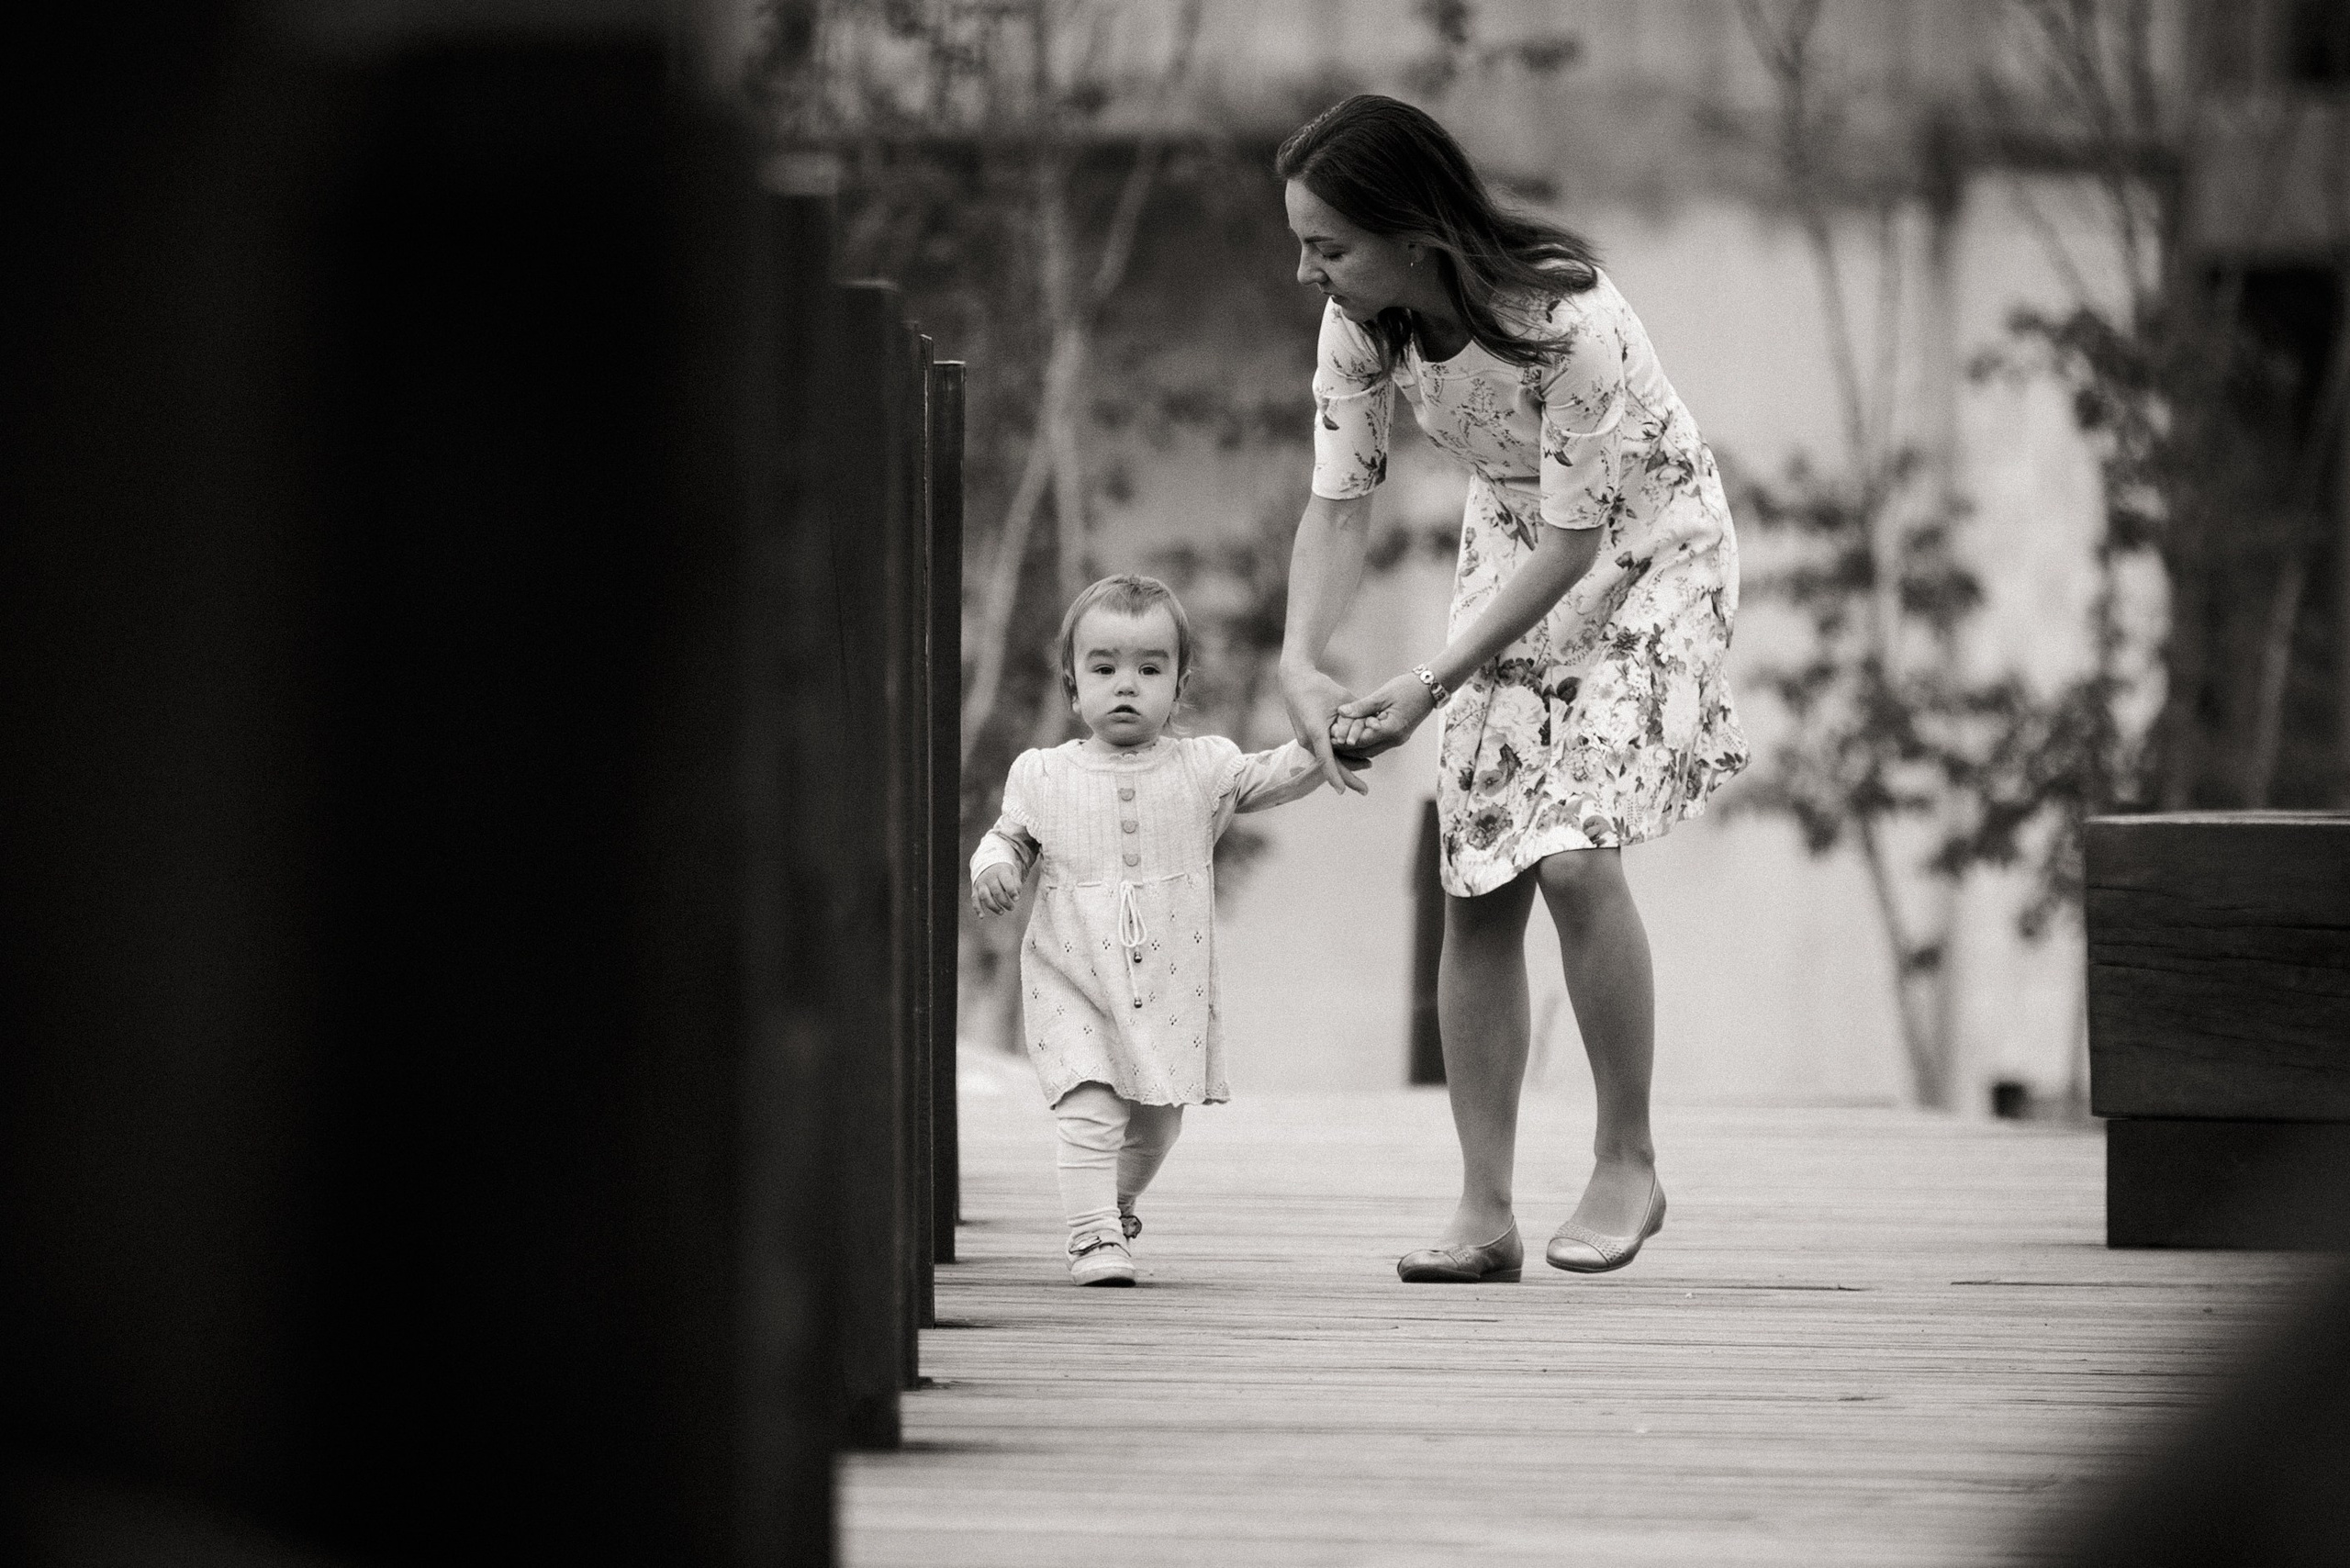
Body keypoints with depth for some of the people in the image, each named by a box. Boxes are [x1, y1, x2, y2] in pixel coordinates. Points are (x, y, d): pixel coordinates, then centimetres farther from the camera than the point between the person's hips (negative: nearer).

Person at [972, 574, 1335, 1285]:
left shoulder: (1203, 768, 3)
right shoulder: (1043, 777, 2)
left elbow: (1275, 777, 0)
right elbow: (1008, 839, 14)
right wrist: (992, 871, -9)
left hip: (1172, 987, 2)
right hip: (1073, 986, -2)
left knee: (1155, 1124, 13)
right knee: (1090, 1112, -18)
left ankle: (1117, 1207, 40)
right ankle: (1095, 1237, -14)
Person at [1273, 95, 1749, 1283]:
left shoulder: (1566, 321, -35)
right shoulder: (1361, 327, -17)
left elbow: (1574, 540, -28)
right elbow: (1337, 506, -9)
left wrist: (1429, 684, -29)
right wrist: (1299, 661, -26)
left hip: (1645, 550, -6)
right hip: (1512, 553, 6)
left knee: (1574, 852, -21)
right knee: (1477, 883, -2)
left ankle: (1627, 1160, -3)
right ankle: (1485, 1210, 3)